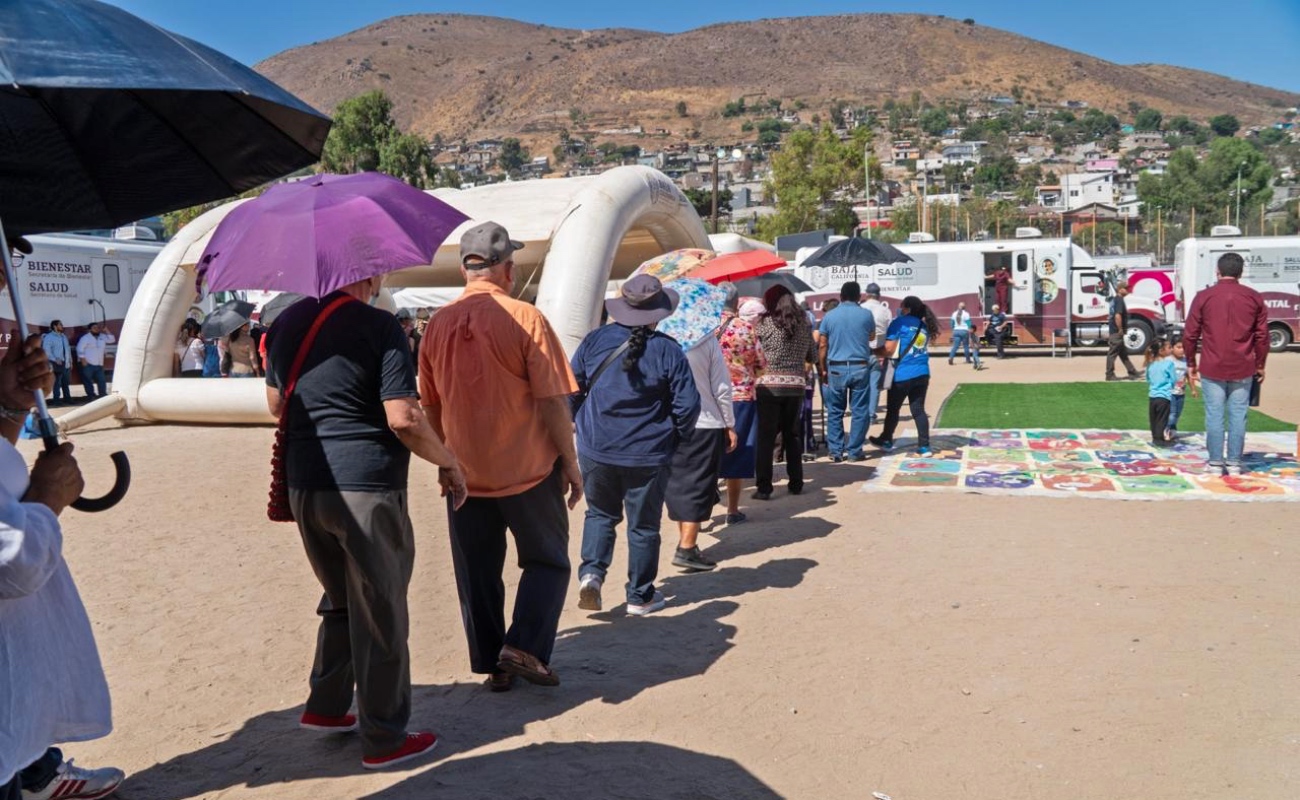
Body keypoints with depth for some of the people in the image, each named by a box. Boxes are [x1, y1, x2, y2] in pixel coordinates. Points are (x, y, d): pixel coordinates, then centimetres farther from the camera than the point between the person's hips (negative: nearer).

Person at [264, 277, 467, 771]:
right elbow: (403, 418, -18)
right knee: (380, 615, 5)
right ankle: (384, 740, 16)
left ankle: (325, 707, 32)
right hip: (366, 488, -7)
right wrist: (448, 463, -5)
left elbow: (276, 406, 19)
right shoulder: (377, 326, -12)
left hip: (304, 488, 7)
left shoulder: (287, 323, 8)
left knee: (341, 600, 25)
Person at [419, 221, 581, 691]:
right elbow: (552, 400, -13)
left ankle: (491, 665, 22)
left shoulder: (438, 325, 1)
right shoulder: (524, 318, -12)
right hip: (528, 471, -4)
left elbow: (430, 406, 9)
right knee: (547, 562, 14)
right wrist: (570, 461, -3)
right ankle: (524, 647, 2)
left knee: (476, 574, 14)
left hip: (465, 475, 4)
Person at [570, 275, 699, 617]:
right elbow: (688, 404, -11)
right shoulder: (668, 349, -12)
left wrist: (576, 421, 17)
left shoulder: (595, 340, -5)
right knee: (644, 525, 12)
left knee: (600, 513, 22)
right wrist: (675, 434, 7)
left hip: (596, 450, 2)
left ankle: (591, 572, 3)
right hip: (648, 454, -2)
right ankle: (641, 597, 21)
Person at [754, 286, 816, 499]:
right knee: (792, 435, 16)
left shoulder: (766, 324, -6)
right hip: (796, 386, 4)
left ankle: (763, 487, -1)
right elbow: (813, 357, 13)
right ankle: (796, 483, 22)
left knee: (765, 438, 0)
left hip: (768, 386, -4)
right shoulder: (804, 324, 7)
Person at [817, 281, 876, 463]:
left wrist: (822, 369, 9)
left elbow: (822, 345, 2)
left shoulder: (829, 316, 1)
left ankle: (836, 451, 9)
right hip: (860, 368, 0)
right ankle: (854, 451, 7)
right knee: (859, 411, 6)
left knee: (835, 412, 9)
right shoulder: (866, 315, 0)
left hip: (836, 368, 1)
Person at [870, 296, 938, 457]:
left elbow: (889, 349, -12)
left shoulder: (900, 322, -5)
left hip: (903, 374, -6)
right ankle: (924, 446, 2)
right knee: (918, 409, 7)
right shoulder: (924, 326, 15)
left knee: (893, 409, 11)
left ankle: (886, 441, 26)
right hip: (922, 373, 6)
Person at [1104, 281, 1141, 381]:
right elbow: (1117, 316, -27)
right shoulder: (1119, 300, -15)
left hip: (1114, 331, 11)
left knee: (1123, 353, 14)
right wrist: (1120, 330, -20)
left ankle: (1133, 373, 22)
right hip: (1117, 332, -11)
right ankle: (1110, 375, 1)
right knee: (1113, 353, -4)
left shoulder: (1115, 299, 15)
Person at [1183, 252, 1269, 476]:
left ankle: (1215, 462, 8)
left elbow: (1190, 334, -1)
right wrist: (1260, 365, 15)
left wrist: (1191, 363, 10)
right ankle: (1234, 462, 10)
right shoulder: (1254, 298, 2)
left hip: (1212, 369, -1)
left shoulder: (1204, 297, -3)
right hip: (1243, 369, 1)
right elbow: (1262, 336, 5)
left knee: (1214, 414, 4)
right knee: (1238, 415, 7)